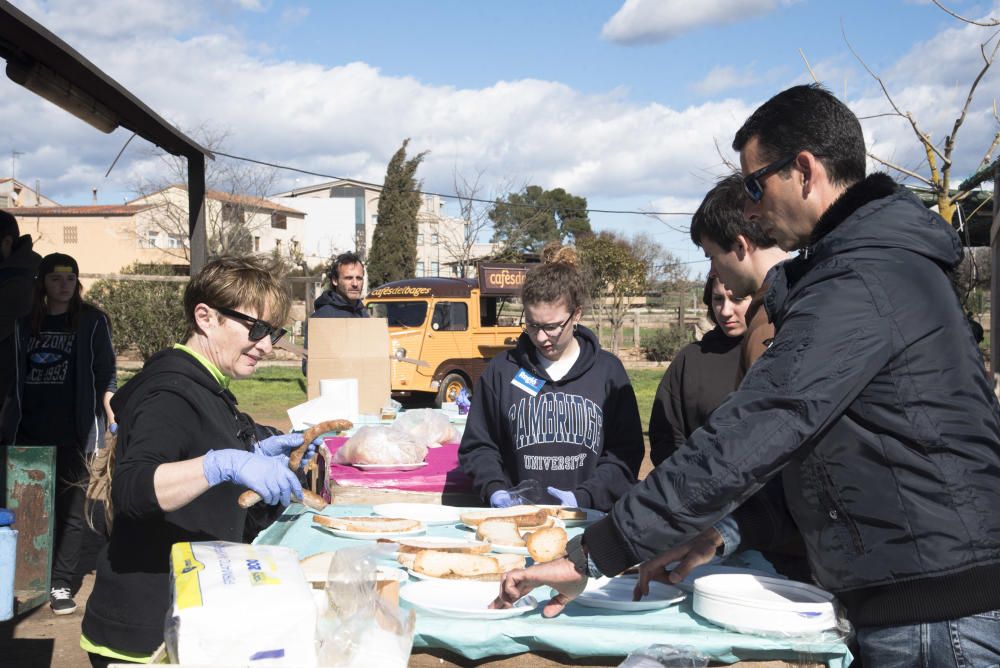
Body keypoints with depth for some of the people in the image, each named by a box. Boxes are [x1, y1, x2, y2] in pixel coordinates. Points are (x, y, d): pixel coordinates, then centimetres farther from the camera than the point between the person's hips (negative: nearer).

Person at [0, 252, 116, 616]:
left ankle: (61, 585, 7)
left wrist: (113, 418, -12)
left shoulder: (92, 321, 2)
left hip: (74, 434, -3)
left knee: (71, 510, -1)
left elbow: (105, 375, -1)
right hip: (29, 433, 3)